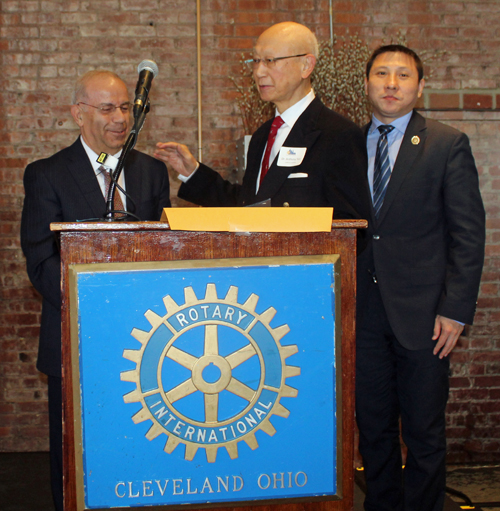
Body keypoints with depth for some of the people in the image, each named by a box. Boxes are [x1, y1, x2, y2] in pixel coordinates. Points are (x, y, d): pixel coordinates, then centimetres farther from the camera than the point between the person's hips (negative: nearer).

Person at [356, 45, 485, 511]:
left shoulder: (448, 146, -1)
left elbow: (468, 234, -4)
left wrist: (456, 310, -10)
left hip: (422, 314, -3)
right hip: (363, 312, 3)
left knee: (424, 433, 5)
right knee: (373, 428, 13)